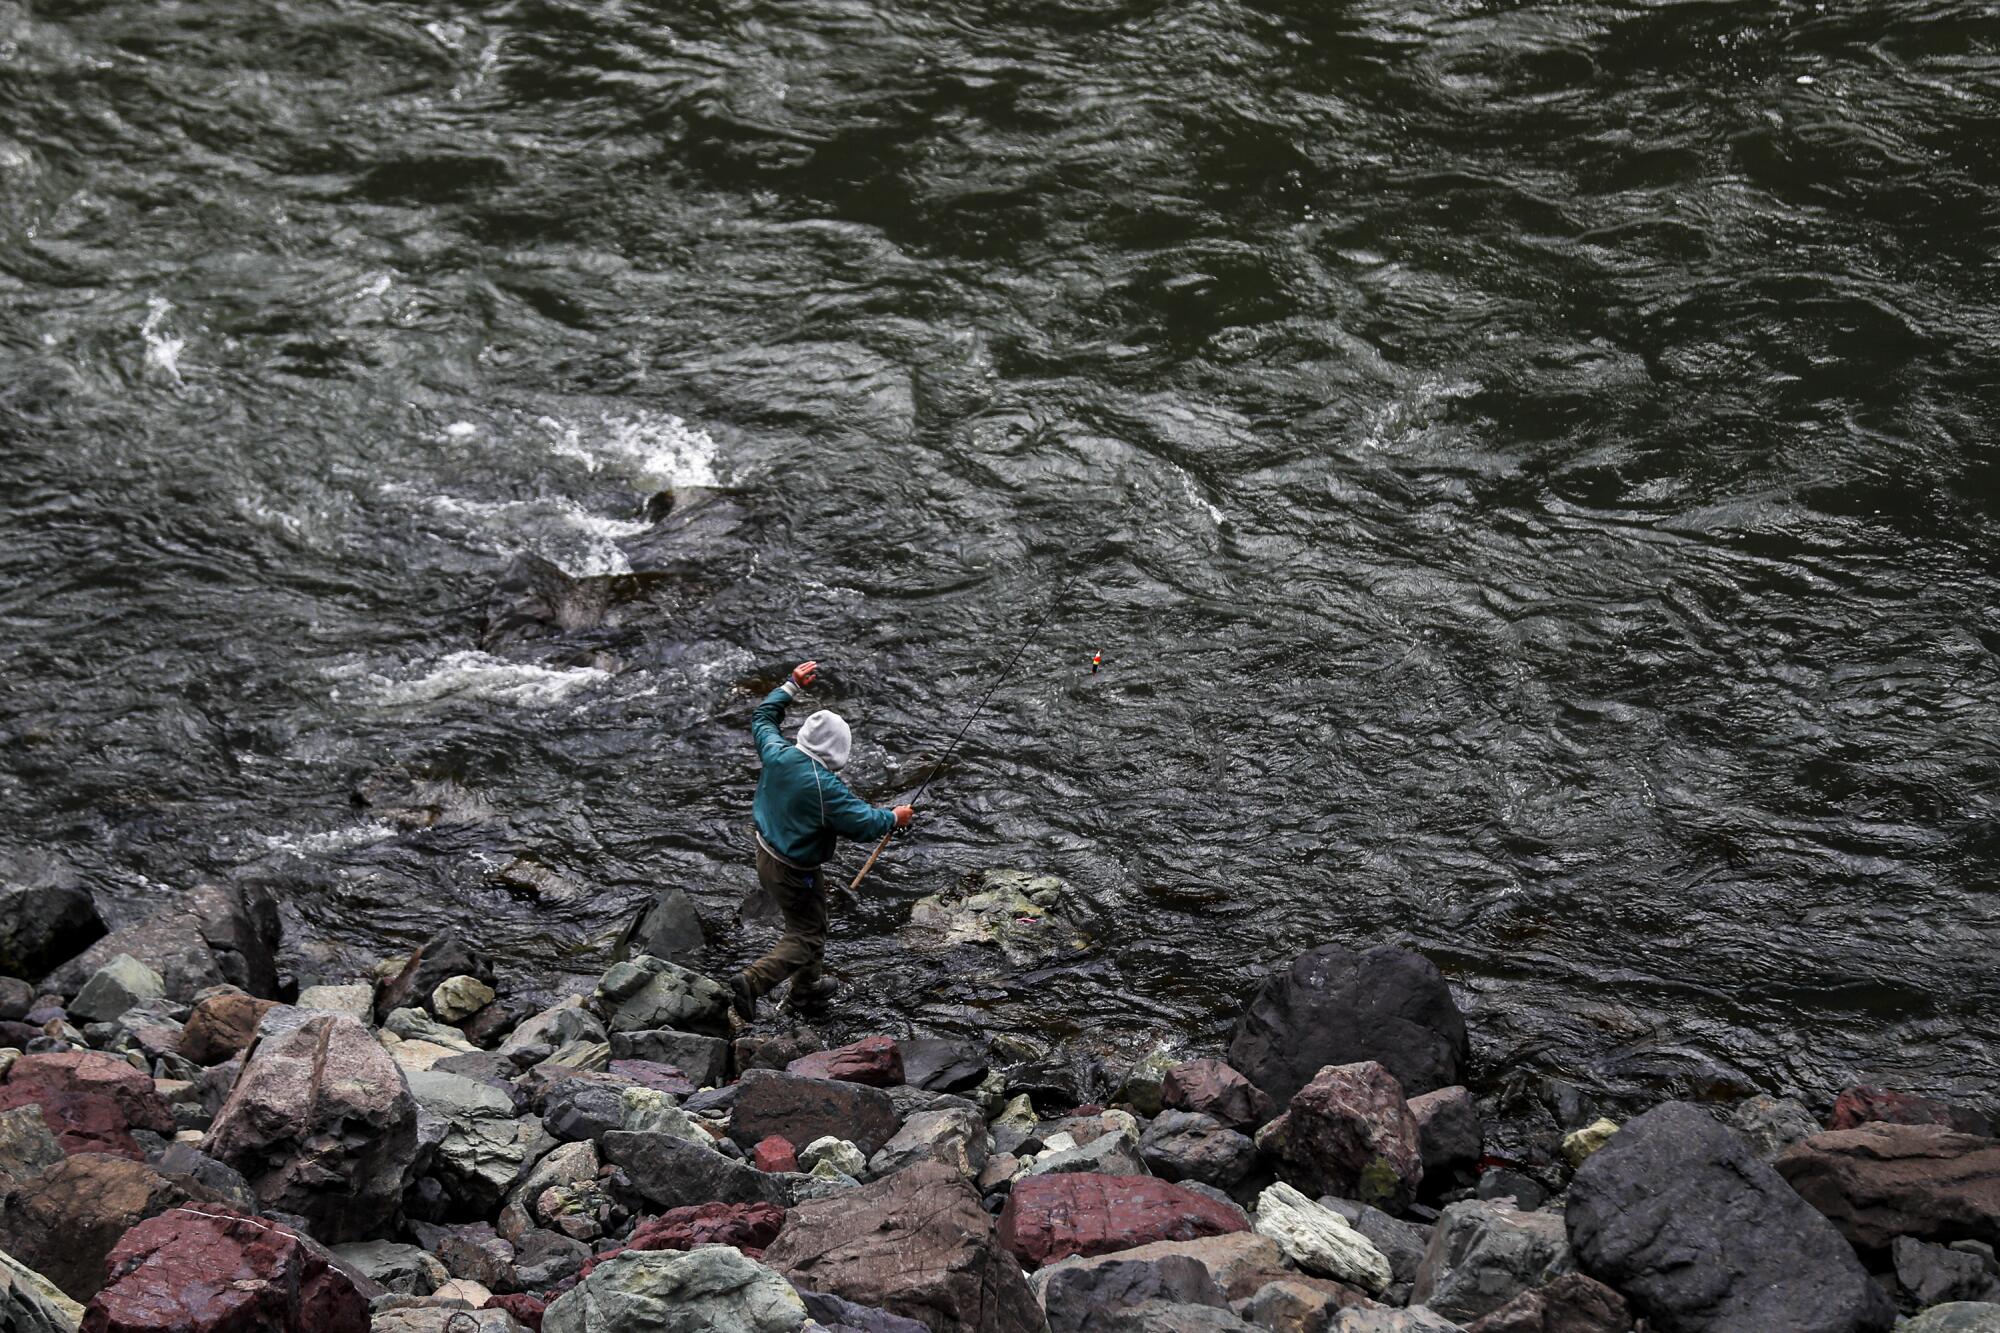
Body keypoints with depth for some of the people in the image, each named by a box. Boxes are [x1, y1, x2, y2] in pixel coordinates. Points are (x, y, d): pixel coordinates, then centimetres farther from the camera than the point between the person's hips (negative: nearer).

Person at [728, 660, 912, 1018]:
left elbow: (762, 718, 10)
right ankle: (752, 981, -10)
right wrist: (894, 817, -5)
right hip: (794, 874, -8)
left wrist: (792, 686, 17)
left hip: (765, 856, 8)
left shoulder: (778, 754, -11)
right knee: (807, 938, 5)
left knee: (808, 922, 27)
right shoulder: (825, 787, -30)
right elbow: (864, 824, -24)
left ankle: (808, 986, 43)